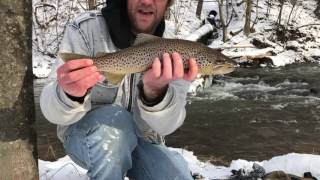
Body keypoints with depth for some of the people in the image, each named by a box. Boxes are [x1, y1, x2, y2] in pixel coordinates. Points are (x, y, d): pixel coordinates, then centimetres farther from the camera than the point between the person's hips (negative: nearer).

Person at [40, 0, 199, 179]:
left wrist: (156, 92, -44)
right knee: (113, 120, -34)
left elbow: (166, 124, -22)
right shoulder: (86, 29, -19)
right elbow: (55, 111, -24)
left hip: (140, 140, 3)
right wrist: (69, 93, -48)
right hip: (88, 134, -2)